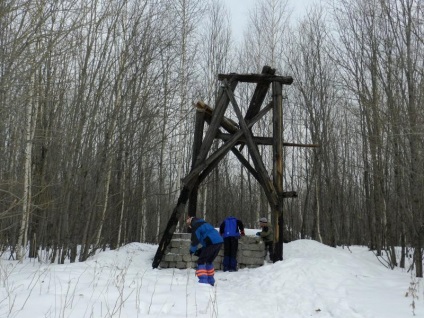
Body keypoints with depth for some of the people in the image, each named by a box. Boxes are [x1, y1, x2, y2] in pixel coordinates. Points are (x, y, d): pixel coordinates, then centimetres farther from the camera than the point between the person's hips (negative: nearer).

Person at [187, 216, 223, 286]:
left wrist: (192, 250, 15)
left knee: (201, 261, 0)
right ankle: (210, 281, 27)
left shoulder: (195, 226, 4)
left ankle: (203, 281, -8)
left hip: (212, 243, -9)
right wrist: (200, 250, 28)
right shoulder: (204, 223, 31)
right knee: (209, 261, 24)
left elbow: (195, 240, -1)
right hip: (219, 241, 9)